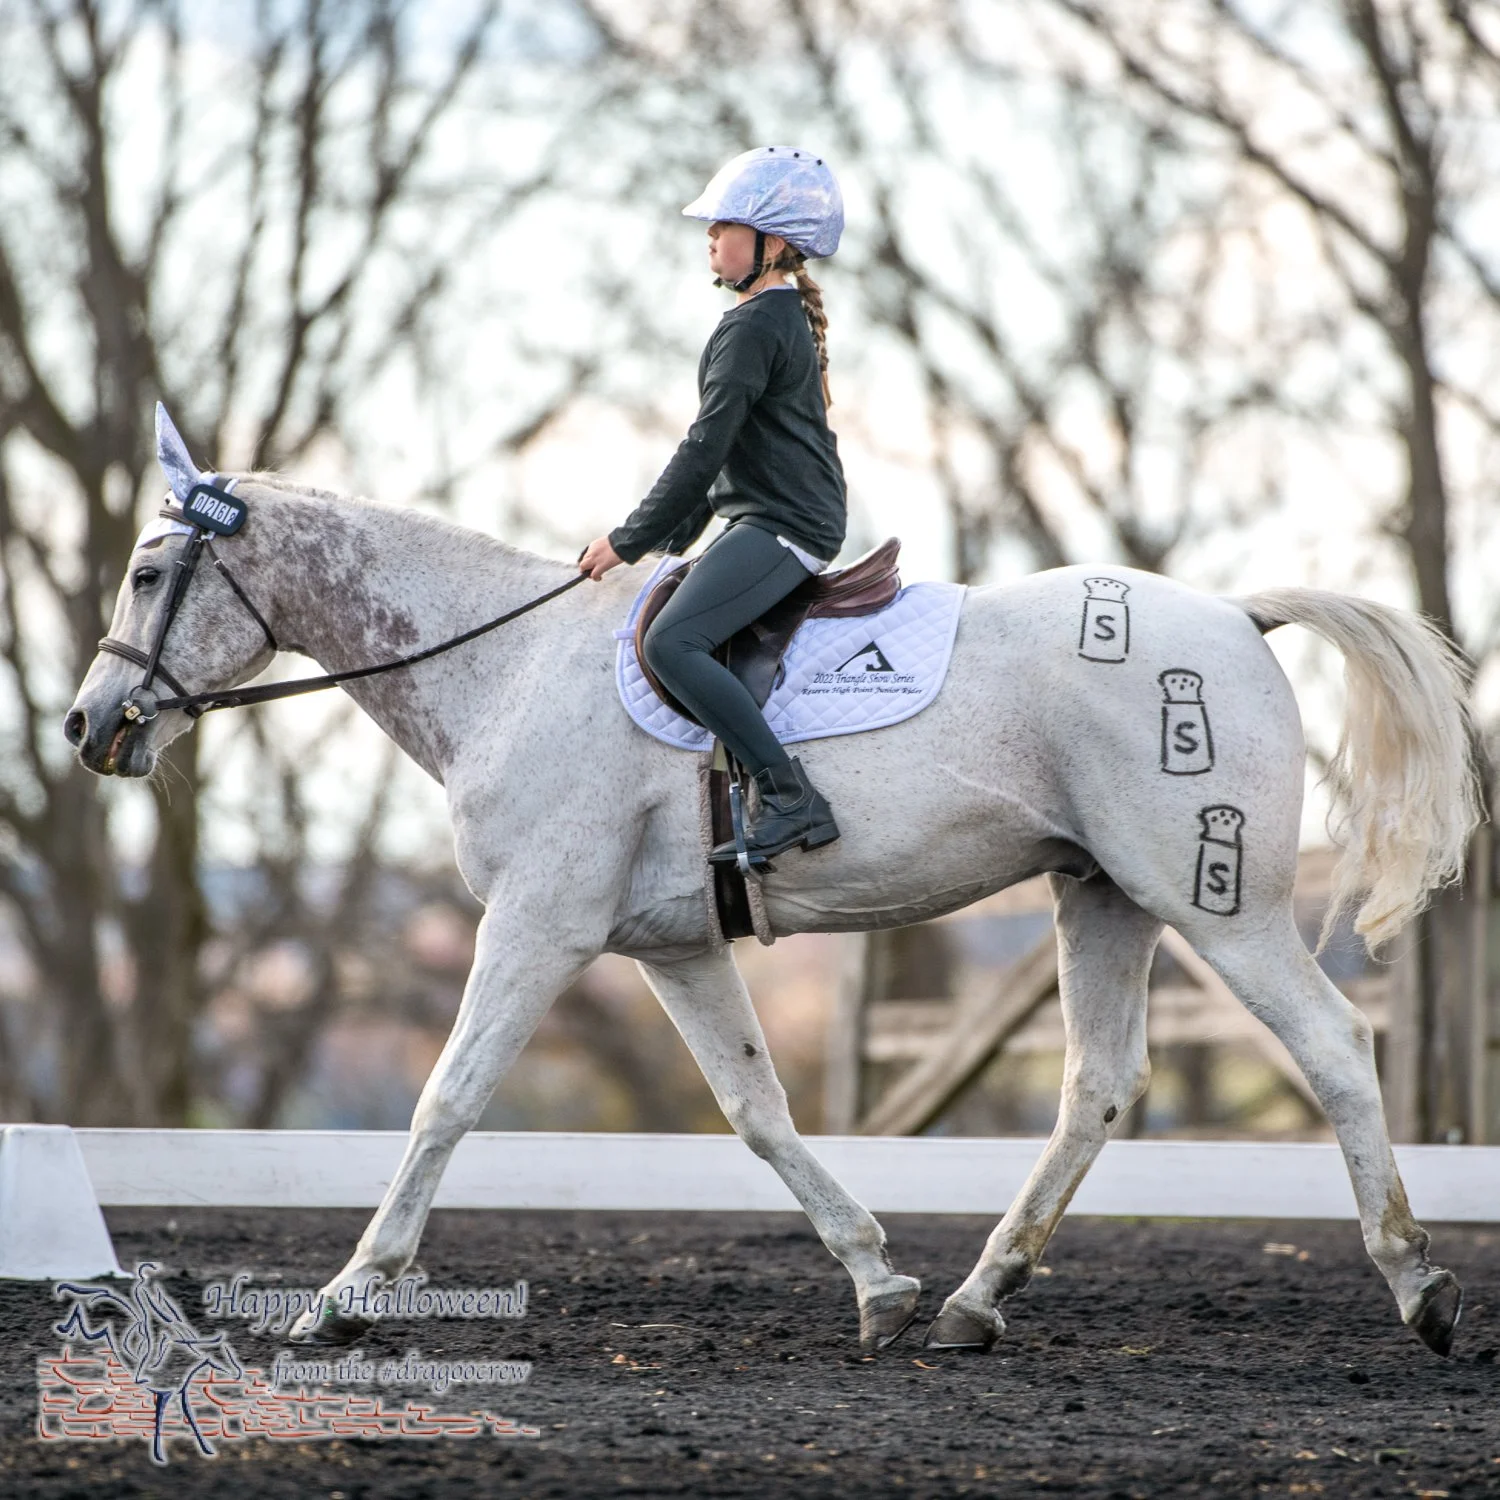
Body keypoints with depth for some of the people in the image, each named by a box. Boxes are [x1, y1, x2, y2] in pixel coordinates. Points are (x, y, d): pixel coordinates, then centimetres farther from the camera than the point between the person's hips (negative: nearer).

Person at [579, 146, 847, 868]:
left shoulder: (751, 330, -14)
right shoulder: (786, 319, 20)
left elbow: (704, 451, -18)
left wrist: (631, 540, -12)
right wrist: (671, 539, 23)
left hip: (783, 527, -11)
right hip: (785, 518, 11)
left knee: (671, 642, -26)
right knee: (678, 636, 23)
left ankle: (791, 800, -31)